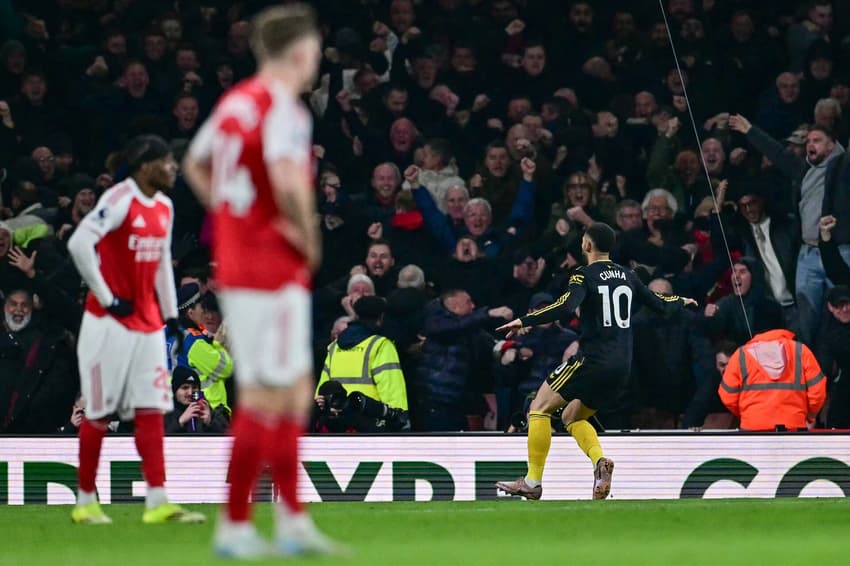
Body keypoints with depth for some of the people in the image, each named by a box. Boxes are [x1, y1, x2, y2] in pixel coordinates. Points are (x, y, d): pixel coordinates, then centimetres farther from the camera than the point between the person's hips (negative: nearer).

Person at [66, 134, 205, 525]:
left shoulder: (164, 207, 11)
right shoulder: (120, 200, -15)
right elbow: (79, 244, -24)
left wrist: (170, 313, 16)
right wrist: (106, 298, -19)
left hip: (147, 323, 8)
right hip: (110, 322, -8)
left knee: (151, 409, 1)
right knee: (100, 412, 0)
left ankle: (157, 503, -2)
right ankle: (85, 501, 9)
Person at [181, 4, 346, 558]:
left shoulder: (235, 102, 10)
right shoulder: (284, 109, -16)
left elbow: (195, 165, 23)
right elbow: (288, 181, -30)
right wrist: (307, 236, -14)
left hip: (234, 260, 9)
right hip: (273, 272, -9)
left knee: (296, 391, 14)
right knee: (266, 398, -4)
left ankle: (293, 520, 16)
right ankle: (234, 525, -1)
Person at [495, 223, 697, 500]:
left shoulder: (584, 276, -7)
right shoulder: (626, 276, 13)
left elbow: (566, 306, -24)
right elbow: (660, 304, 22)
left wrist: (524, 321, -21)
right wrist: (681, 301, 44)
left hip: (594, 360, -7)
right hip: (622, 366, 7)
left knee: (539, 407, 2)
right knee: (572, 416, 21)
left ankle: (533, 482, -6)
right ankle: (600, 461, -7)